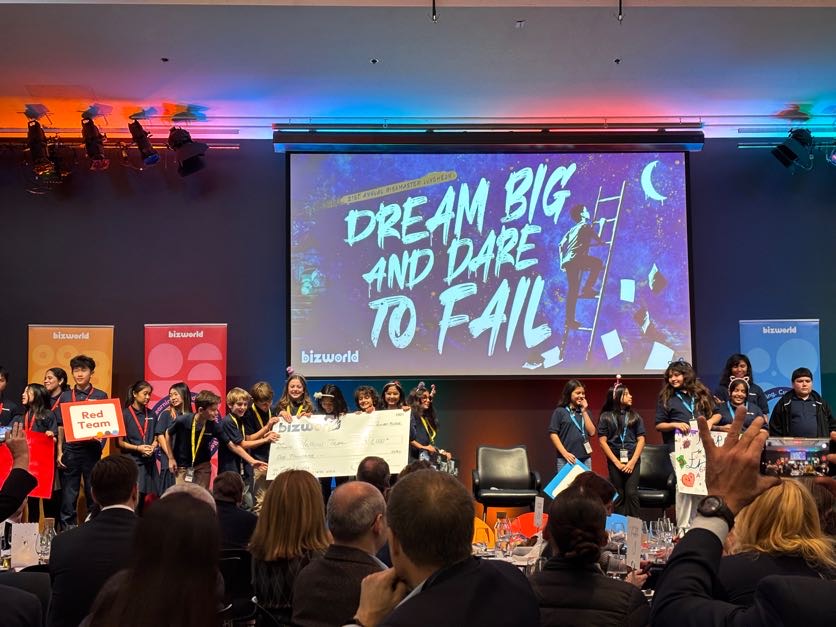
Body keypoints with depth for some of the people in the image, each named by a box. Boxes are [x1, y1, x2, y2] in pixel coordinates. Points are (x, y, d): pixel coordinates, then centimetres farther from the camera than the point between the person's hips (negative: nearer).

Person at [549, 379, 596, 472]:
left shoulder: (584, 412, 14)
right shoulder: (559, 411, -1)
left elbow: (591, 432, 5)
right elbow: (553, 434, -6)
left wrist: (584, 411, 0)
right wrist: (565, 453, -13)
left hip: (585, 458, 5)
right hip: (566, 459, -5)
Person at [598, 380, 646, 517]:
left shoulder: (635, 416, 8)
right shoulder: (606, 417, 2)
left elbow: (641, 440, 4)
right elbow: (603, 441, -1)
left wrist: (632, 461, -7)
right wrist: (617, 462, -6)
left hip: (633, 460, 1)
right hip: (614, 461, -1)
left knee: (631, 493, -7)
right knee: (618, 495, 4)